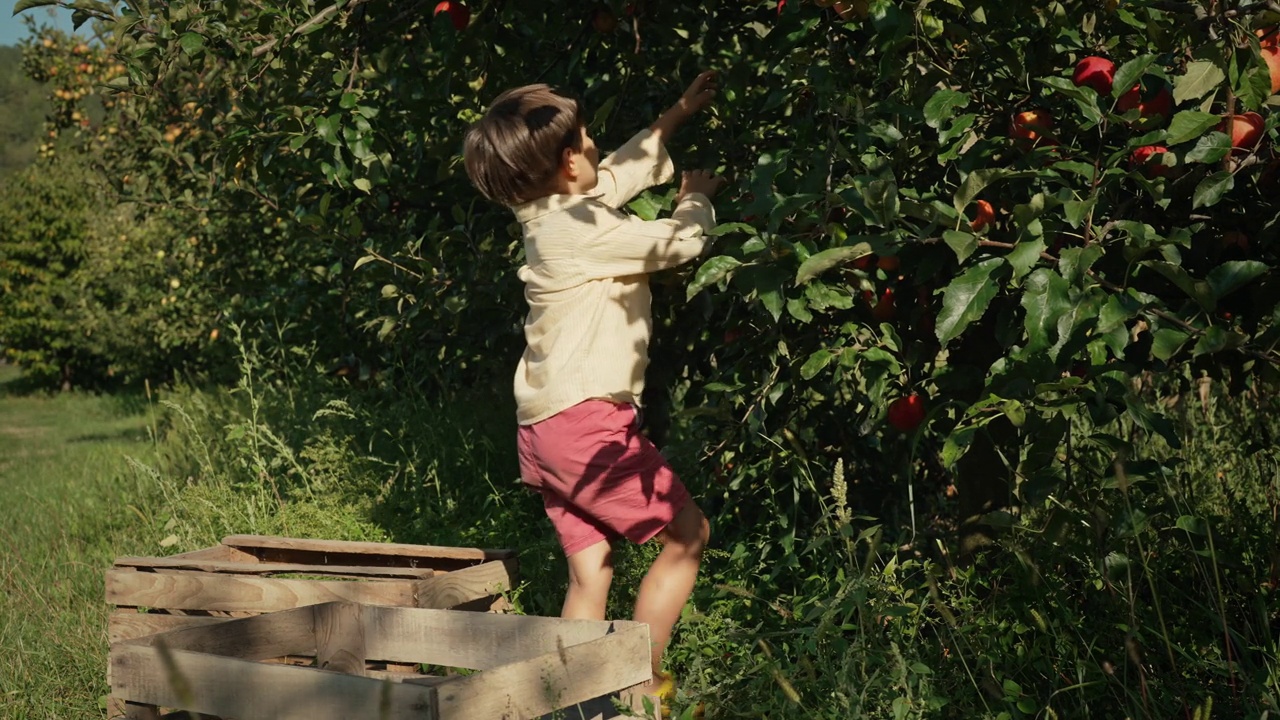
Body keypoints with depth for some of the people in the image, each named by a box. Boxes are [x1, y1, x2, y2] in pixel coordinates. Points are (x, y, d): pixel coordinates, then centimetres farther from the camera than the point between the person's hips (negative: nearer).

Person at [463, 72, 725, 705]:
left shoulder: (546, 212, 11)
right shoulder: (581, 227, -15)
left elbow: (625, 169, 27)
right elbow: (684, 242, -9)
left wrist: (678, 114, 32)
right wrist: (696, 196, 12)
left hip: (544, 430, 9)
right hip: (587, 421, -9)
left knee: (589, 573, 8)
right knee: (687, 534, 5)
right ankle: (642, 687, 9)